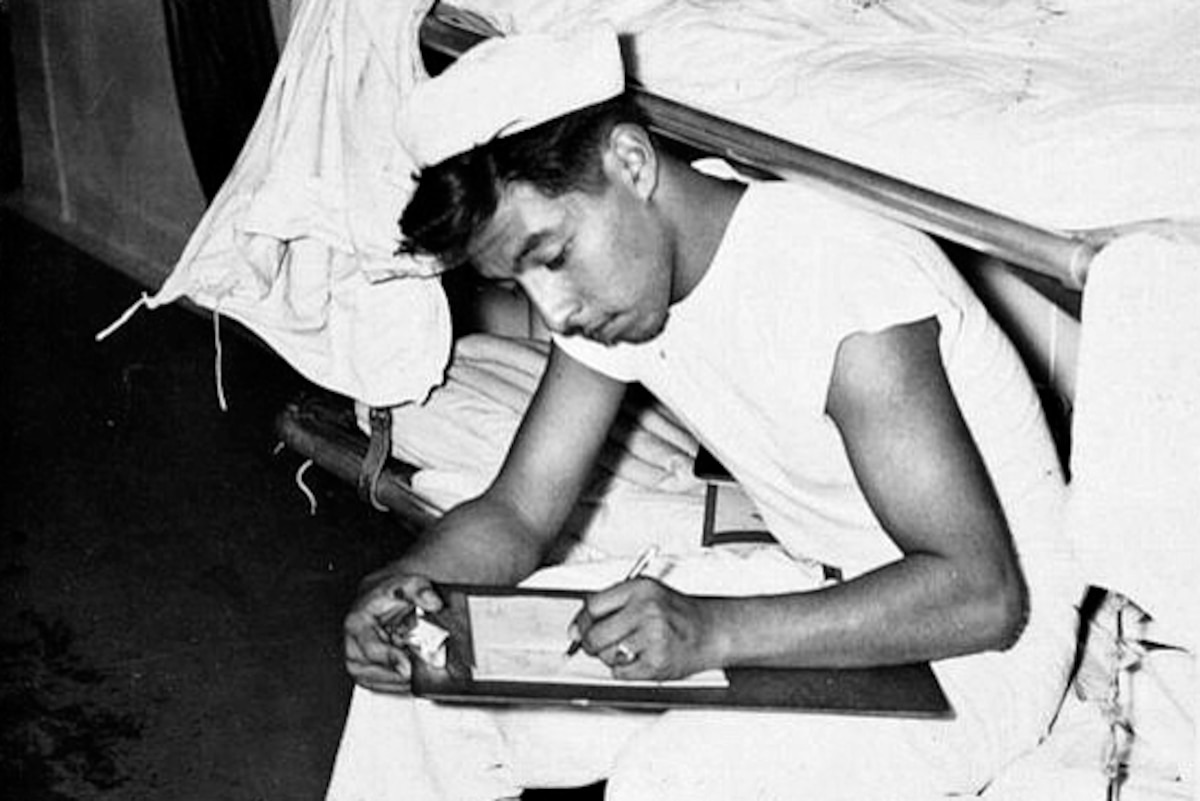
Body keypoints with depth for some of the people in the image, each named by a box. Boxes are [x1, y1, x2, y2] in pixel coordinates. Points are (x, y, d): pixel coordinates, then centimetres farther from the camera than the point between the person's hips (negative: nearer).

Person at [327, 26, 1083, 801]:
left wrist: (714, 630, -41)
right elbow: (518, 514, 0)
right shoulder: (604, 273, -4)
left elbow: (982, 595, -31)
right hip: (813, 594, 7)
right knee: (427, 669, -2)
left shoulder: (849, 292, -29)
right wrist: (406, 584, -21)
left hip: (975, 646, -7)